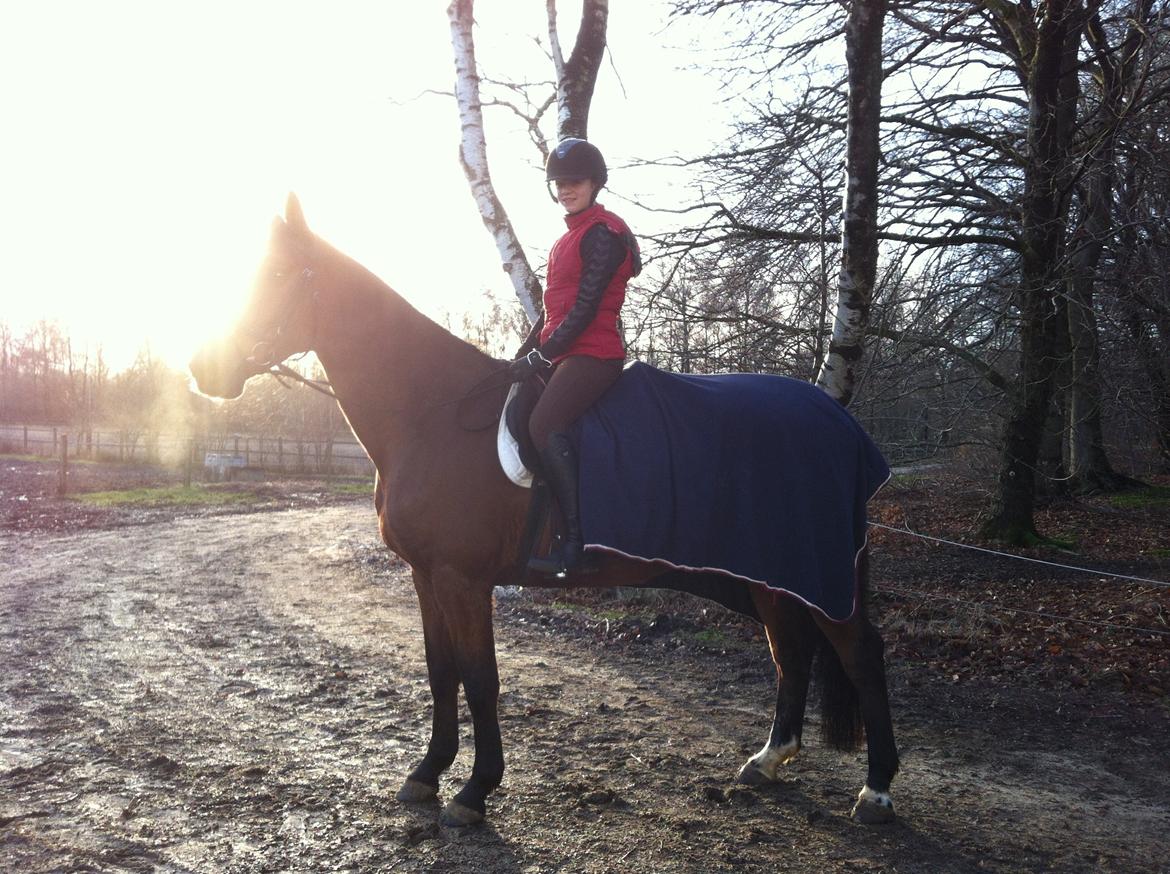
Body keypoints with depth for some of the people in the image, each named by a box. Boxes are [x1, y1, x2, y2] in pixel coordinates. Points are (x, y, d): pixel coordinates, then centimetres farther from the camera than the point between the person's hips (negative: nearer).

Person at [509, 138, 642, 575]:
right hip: (561, 355, 10)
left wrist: (540, 356, -17)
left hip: (592, 353, -10)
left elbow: (584, 309, -16)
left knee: (544, 423, -28)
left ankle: (576, 544, -29)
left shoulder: (602, 233, -8)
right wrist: (522, 355, 13)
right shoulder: (568, 239, 22)